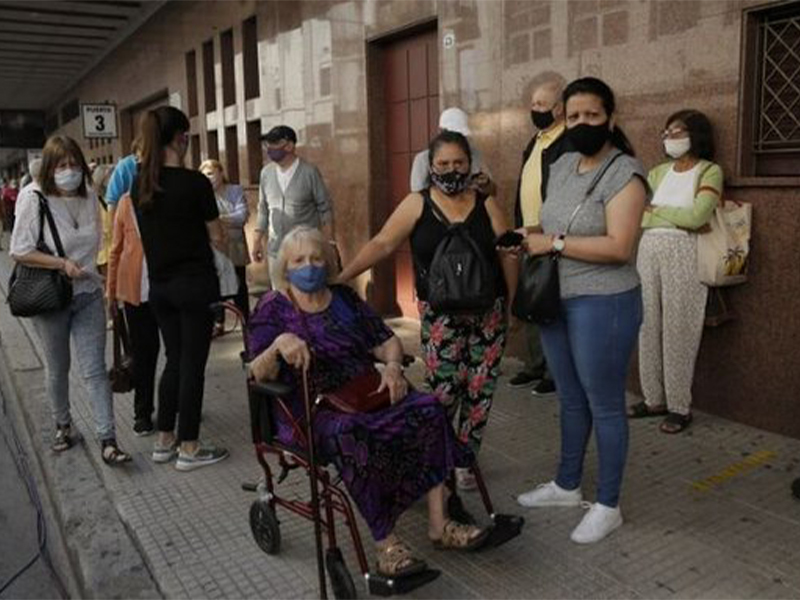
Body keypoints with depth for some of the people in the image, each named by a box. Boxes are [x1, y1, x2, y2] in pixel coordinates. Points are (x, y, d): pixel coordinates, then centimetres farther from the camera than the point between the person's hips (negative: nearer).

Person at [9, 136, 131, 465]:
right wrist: (62, 263, -22)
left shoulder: (88, 196, 1)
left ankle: (108, 440, -1)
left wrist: (84, 267, 9)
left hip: (88, 294, 2)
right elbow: (20, 252, -13)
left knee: (95, 369, -3)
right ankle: (63, 425, 37)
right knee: (57, 369, 15)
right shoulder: (34, 198, -12)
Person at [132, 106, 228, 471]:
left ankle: (164, 442, 25)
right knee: (193, 365, 3)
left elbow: (149, 231, 12)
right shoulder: (195, 182, -14)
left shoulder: (139, 184, 4)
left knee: (175, 361, 17)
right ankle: (188, 449, 12)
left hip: (159, 285, 6)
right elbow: (217, 238, -7)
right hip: (194, 284, -6)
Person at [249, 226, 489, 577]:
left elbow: (386, 341, 13)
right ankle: (385, 542, -25)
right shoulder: (273, 308, 0)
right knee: (352, 435, -38)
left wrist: (393, 366, -10)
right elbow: (259, 375, -10)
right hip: (310, 414, -4)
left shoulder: (345, 299, 13)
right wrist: (278, 345, -31)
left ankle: (438, 524, -15)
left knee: (428, 410, -20)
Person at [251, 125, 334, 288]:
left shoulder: (309, 172, -6)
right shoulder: (266, 173, 6)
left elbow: (325, 209, -3)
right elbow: (263, 210, 14)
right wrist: (257, 240, 12)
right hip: (275, 250, 4)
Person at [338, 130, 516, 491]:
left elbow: (507, 255, 6)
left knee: (480, 390, 6)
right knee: (443, 390, -7)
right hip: (441, 315, -2)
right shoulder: (418, 205, 0)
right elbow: (382, 244, -4)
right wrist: (341, 277, -12)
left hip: (489, 312, 3)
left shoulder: (486, 205, 4)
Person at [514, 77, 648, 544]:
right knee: (572, 400, 20)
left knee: (604, 406, 4)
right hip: (557, 300, 8)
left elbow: (619, 247, -25)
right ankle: (567, 485, 36)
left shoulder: (623, 173, -15)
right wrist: (532, 244, 0)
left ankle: (609, 506, 20)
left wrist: (552, 243, -19)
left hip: (602, 305, -8)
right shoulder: (562, 166, 9)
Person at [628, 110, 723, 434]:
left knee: (677, 329, -3)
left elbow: (696, 216, -13)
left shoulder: (710, 171, 1)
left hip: (683, 253, -5)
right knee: (649, 326, 4)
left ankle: (680, 406, 6)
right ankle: (653, 398, 14)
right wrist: (679, 219, -8)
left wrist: (657, 209, -2)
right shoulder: (658, 172, 16)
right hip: (649, 250, 5)